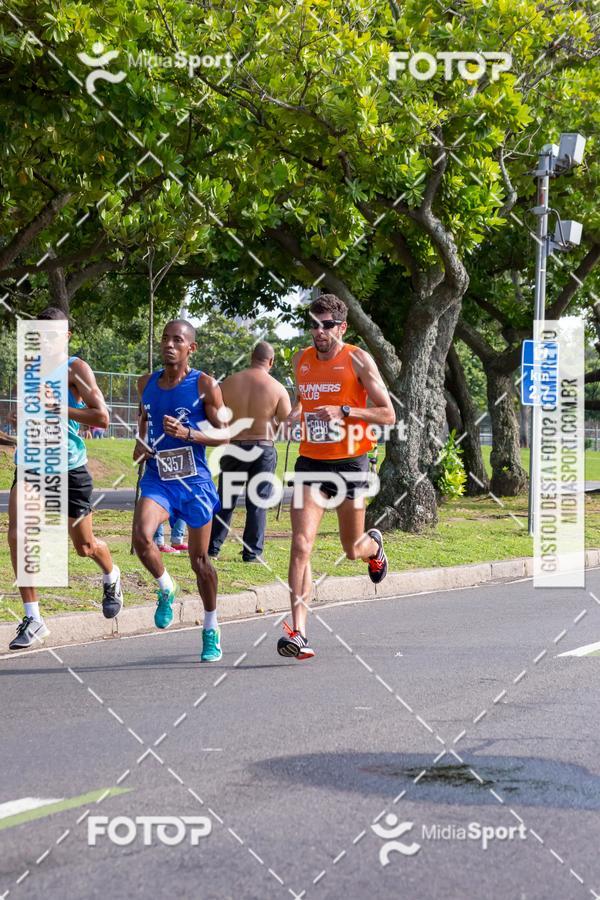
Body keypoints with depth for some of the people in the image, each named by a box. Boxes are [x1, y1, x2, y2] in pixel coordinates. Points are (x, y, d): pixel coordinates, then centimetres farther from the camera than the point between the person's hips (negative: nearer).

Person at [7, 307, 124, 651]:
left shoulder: (76, 369, -8)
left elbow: (102, 418, -17)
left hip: (68, 466, -4)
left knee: (85, 545, 11)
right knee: (17, 534, -17)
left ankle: (112, 578, 47)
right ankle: (33, 619, -11)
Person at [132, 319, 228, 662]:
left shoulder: (204, 385, -8)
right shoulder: (147, 384, 6)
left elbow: (223, 434, -7)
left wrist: (187, 433, -23)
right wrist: (141, 440, 5)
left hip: (194, 481, -3)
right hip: (157, 479, 3)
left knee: (200, 559, 7)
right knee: (141, 535, -25)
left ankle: (211, 630, 26)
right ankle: (166, 589, 5)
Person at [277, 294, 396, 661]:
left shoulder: (358, 359, -7)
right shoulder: (301, 360, 7)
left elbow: (388, 414, -8)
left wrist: (344, 411, -20)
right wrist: (296, 414, 4)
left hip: (350, 464, -3)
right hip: (311, 463, 3)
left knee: (353, 550, 11)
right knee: (301, 546, -14)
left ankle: (374, 546, 51)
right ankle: (299, 634, -17)